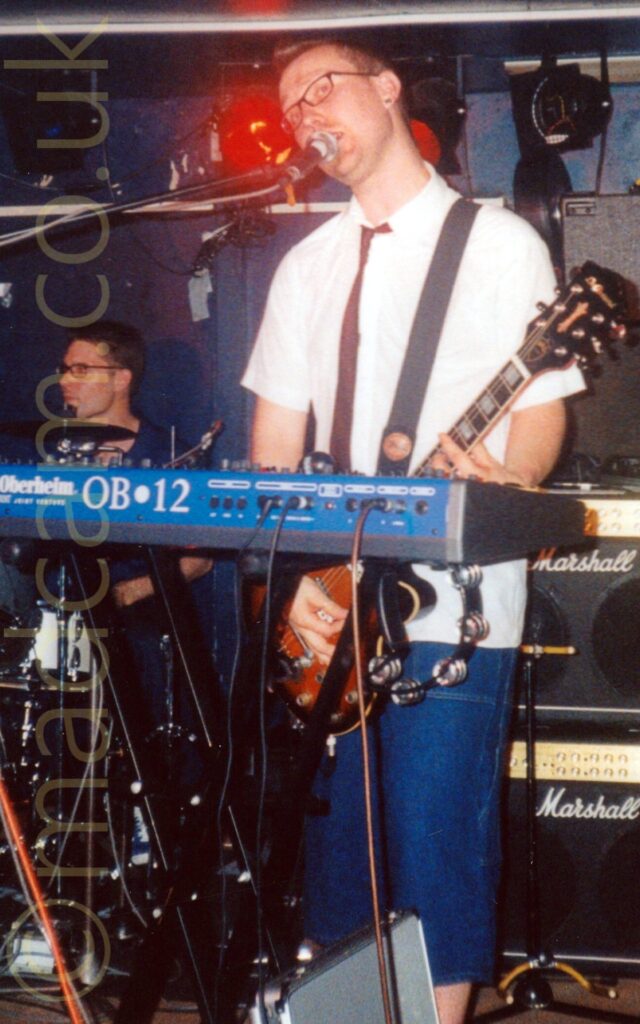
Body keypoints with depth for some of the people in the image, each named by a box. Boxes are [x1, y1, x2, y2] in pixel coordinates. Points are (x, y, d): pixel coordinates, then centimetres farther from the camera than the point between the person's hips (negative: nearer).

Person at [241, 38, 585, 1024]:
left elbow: (543, 407, -2)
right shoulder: (308, 265, 15)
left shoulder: (500, 242, 2)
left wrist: (504, 483, -25)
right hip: (329, 612, 5)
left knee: (436, 851, -6)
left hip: (453, 611, -5)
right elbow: (274, 445, 13)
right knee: (334, 848, 8)